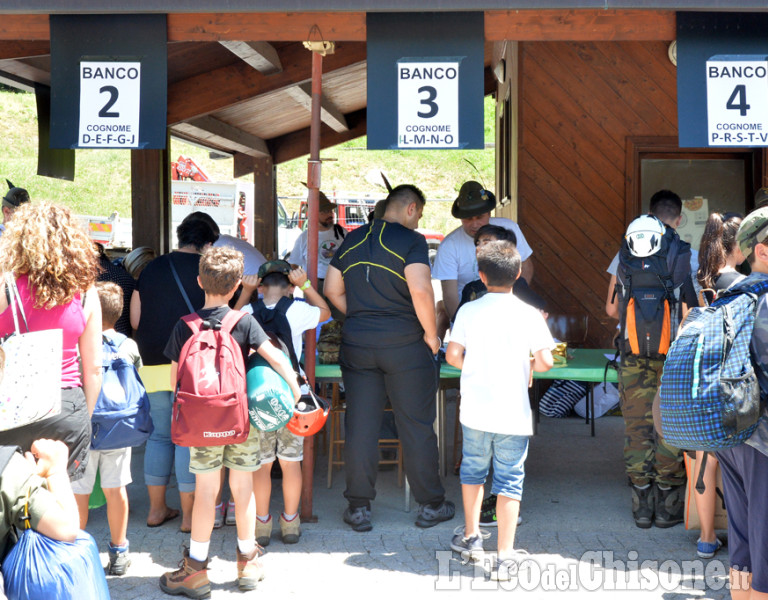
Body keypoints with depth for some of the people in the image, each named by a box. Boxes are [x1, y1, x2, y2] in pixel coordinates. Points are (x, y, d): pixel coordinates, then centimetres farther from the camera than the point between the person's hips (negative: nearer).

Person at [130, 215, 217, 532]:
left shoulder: (151, 269, 9)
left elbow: (134, 320, 9)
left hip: (154, 363, 5)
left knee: (159, 435, 14)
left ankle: (156, 509, 20)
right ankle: (189, 515, 5)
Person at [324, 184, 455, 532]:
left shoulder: (352, 240, 11)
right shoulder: (410, 241, -9)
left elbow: (332, 290, 13)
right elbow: (420, 289, -20)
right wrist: (431, 333, -9)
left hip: (356, 344, 5)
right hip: (404, 344, -5)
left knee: (360, 426, 7)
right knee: (417, 426, 6)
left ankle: (358, 508, 11)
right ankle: (430, 505, 14)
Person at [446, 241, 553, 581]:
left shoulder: (469, 311, -2)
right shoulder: (529, 315, -6)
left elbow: (453, 355, -5)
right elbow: (545, 361, -12)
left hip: (475, 411, 2)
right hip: (513, 413, -1)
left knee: (473, 470, 22)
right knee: (509, 481, 3)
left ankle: (471, 537, 33)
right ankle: (505, 557, 1)